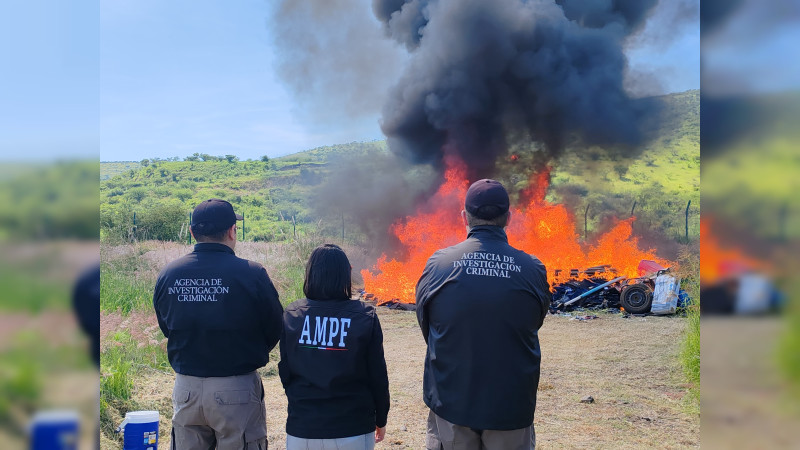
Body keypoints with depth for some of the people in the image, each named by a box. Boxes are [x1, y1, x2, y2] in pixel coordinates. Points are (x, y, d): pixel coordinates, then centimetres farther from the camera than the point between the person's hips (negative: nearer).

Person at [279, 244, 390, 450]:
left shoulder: (292, 315, -6)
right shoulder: (365, 317, -11)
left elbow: (285, 371, 2)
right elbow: (378, 375, -5)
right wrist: (381, 419, 9)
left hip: (302, 429, 1)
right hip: (353, 430, -1)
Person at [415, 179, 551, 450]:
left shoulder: (438, 264, -12)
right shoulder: (533, 270, -11)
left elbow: (426, 327, 0)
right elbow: (534, 325, 2)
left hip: (451, 405, 0)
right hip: (512, 408, 0)